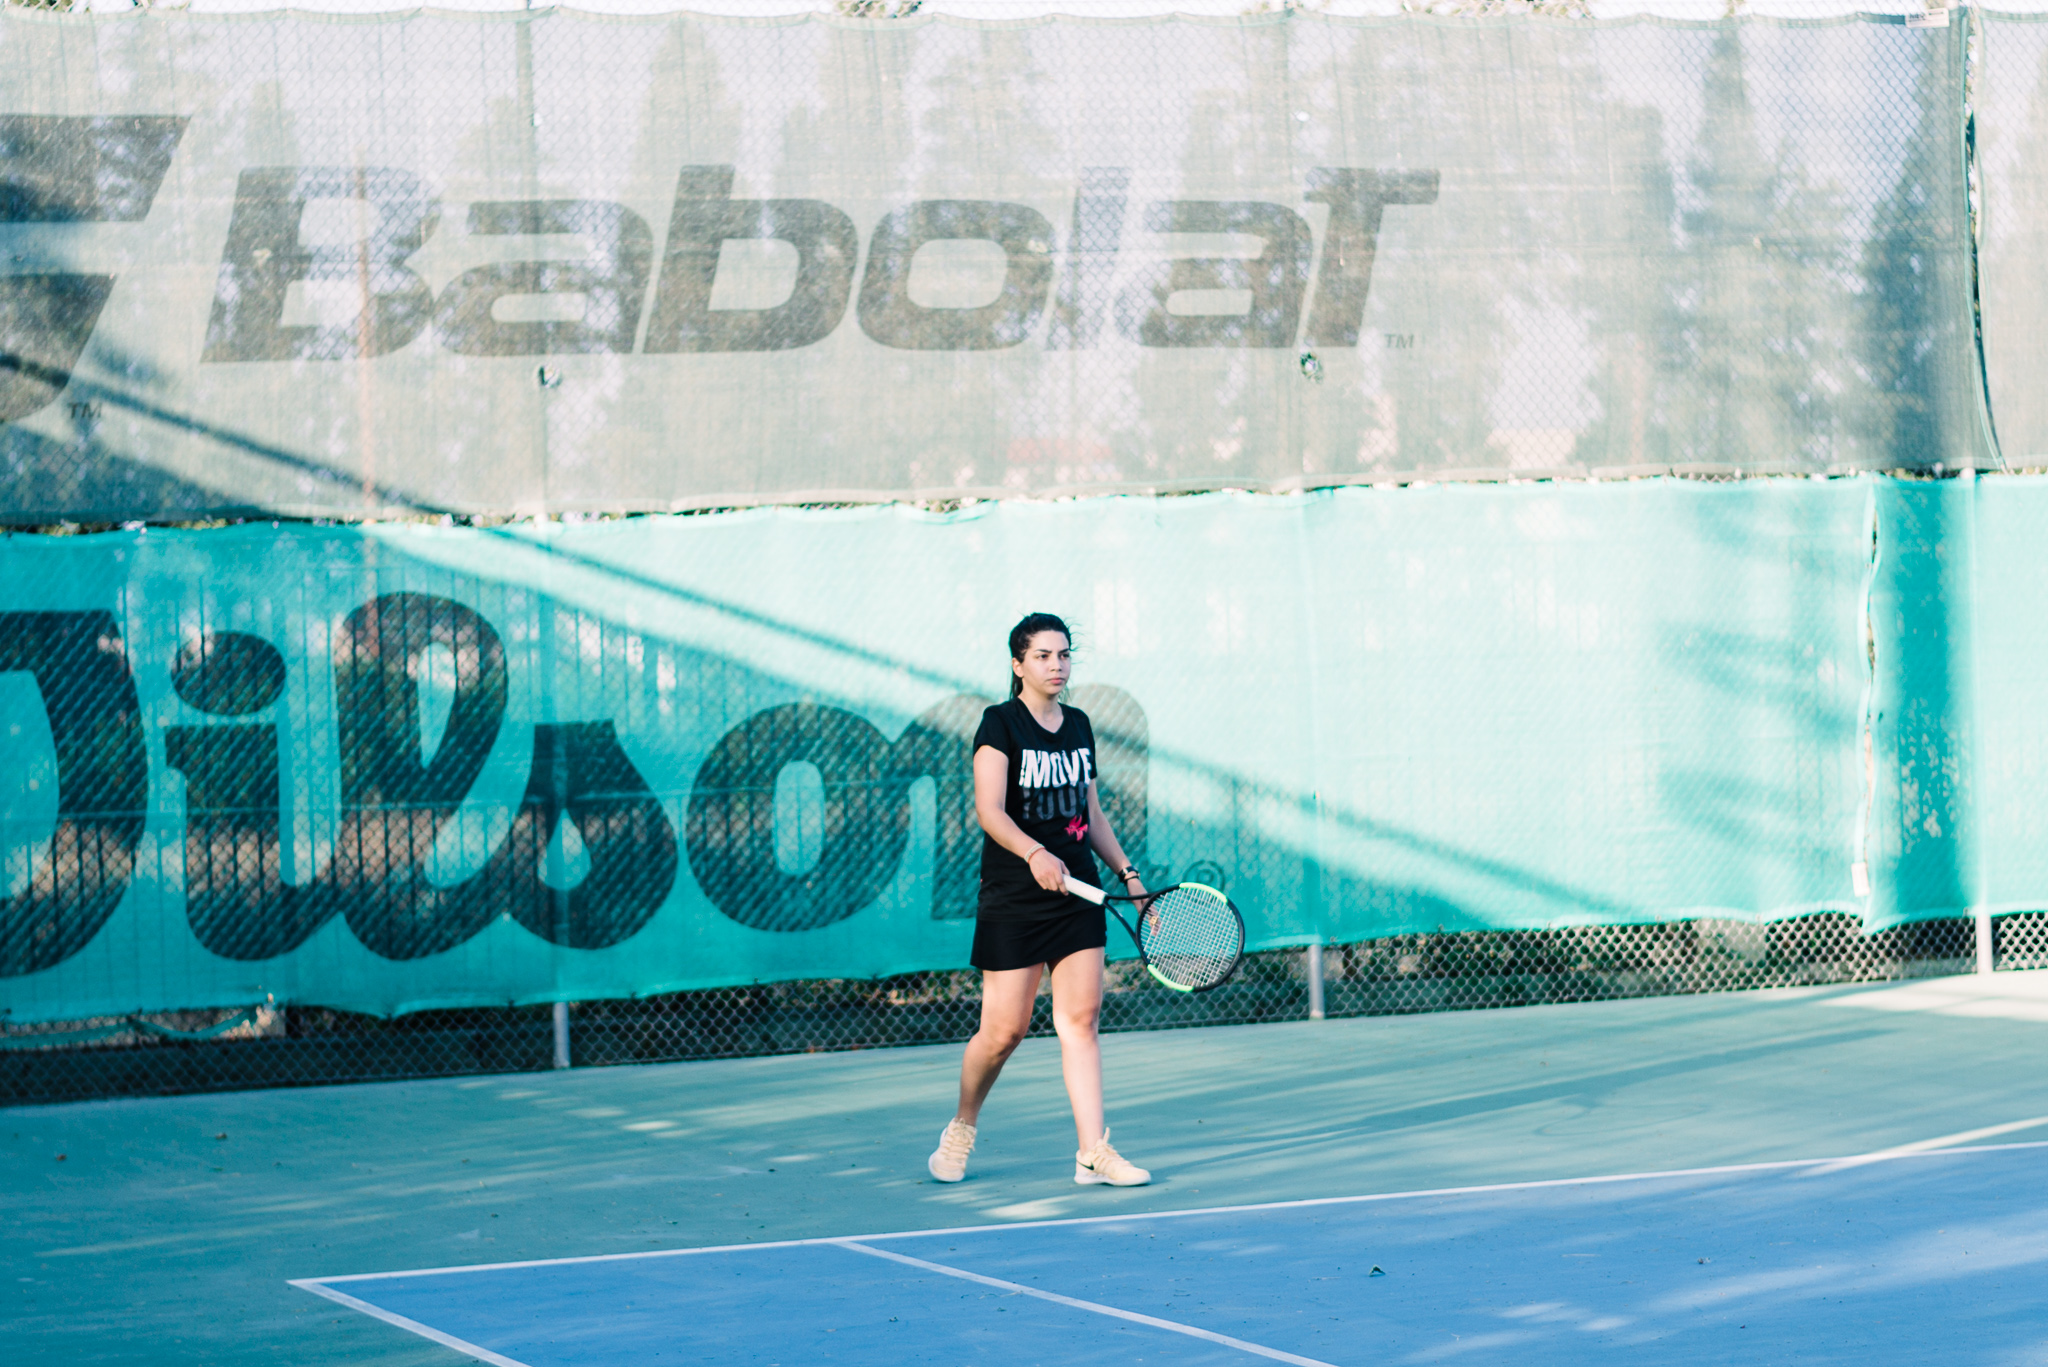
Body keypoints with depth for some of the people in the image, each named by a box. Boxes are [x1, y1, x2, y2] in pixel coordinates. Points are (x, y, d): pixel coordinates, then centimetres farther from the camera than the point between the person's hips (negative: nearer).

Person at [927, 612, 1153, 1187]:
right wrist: (1034, 853, -36)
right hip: (1013, 897, -5)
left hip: (1078, 892, 5)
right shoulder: (1000, 724, -8)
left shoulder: (1079, 726, 12)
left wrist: (1126, 872, 15)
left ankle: (1093, 1151, -4)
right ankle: (960, 1130, 21)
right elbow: (989, 810, -20)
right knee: (1004, 1030, -3)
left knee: (1081, 1016, -2)